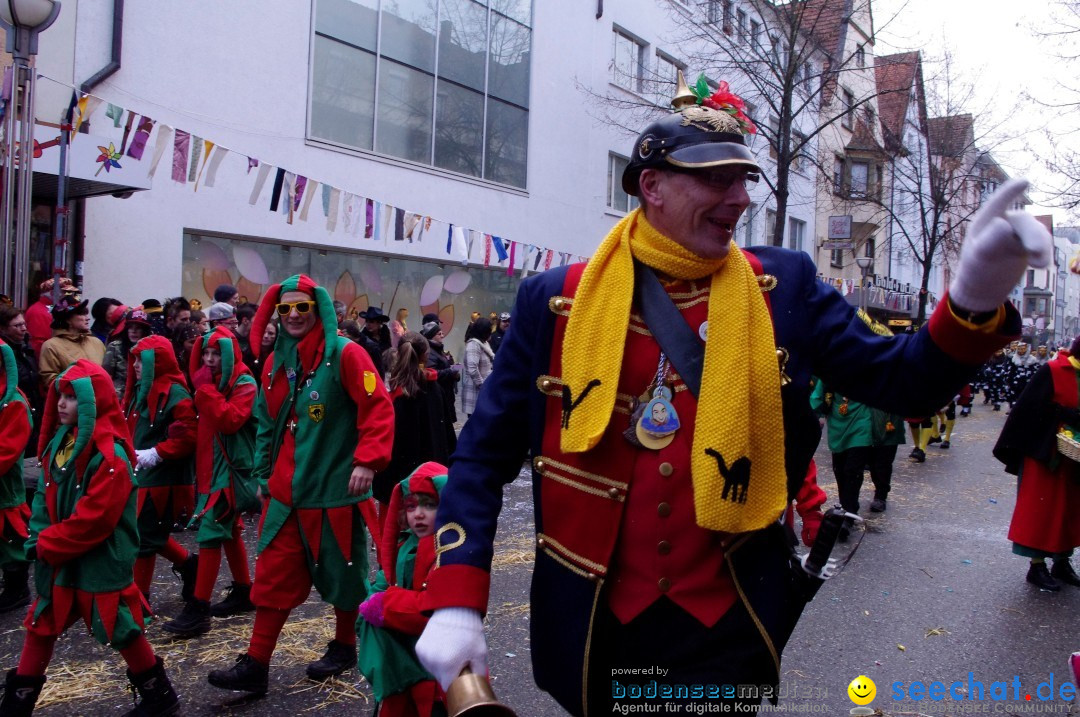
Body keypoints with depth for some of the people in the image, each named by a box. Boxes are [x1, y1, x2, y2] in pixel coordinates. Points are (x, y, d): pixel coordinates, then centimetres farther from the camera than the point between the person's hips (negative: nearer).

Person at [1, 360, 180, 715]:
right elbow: (45, 494, 8)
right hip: (59, 560, 8)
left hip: (101, 563, -8)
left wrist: (48, 544, -15)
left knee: (121, 629, 4)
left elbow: (94, 518, -24)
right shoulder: (60, 441, 3)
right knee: (41, 626, 17)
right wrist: (38, 540, -4)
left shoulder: (110, 455, -22)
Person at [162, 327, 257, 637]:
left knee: (210, 534, -11)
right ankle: (243, 592, 28)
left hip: (231, 469, -9)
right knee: (229, 531, 16)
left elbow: (229, 421, -25)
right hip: (210, 466, 9)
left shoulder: (244, 385, -12)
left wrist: (206, 389, -23)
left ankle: (198, 611, -8)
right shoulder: (212, 383, 14)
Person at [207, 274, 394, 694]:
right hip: (285, 490, 6)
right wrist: (263, 472, 16)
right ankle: (255, 664, 14)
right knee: (273, 575, 6)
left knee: (340, 570, 11)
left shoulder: (343, 354, -11)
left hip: (334, 488, -5)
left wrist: (367, 460, -23)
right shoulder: (276, 361, 10)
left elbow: (378, 408, -16)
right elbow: (267, 422, 18)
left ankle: (344, 645, 32)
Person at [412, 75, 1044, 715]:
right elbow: (485, 454, -5)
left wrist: (975, 300, -26)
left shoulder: (781, 286, -3)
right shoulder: (559, 300, -8)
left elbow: (900, 381, -6)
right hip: (596, 627, 1)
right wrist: (457, 603, -13)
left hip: (730, 624, 0)